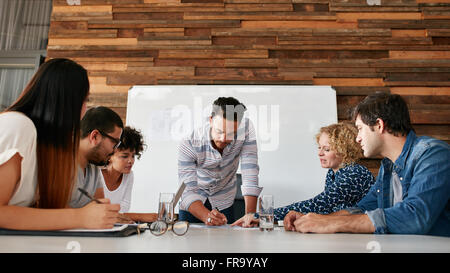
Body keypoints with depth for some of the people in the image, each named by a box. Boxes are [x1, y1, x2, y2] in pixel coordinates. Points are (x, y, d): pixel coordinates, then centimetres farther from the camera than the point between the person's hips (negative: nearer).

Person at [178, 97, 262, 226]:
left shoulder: (246, 127, -23)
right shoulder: (189, 144, -27)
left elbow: (250, 172, -23)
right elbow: (188, 191, -28)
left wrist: (250, 215, -29)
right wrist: (207, 216, -45)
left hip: (224, 203, 1)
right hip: (196, 201, 0)